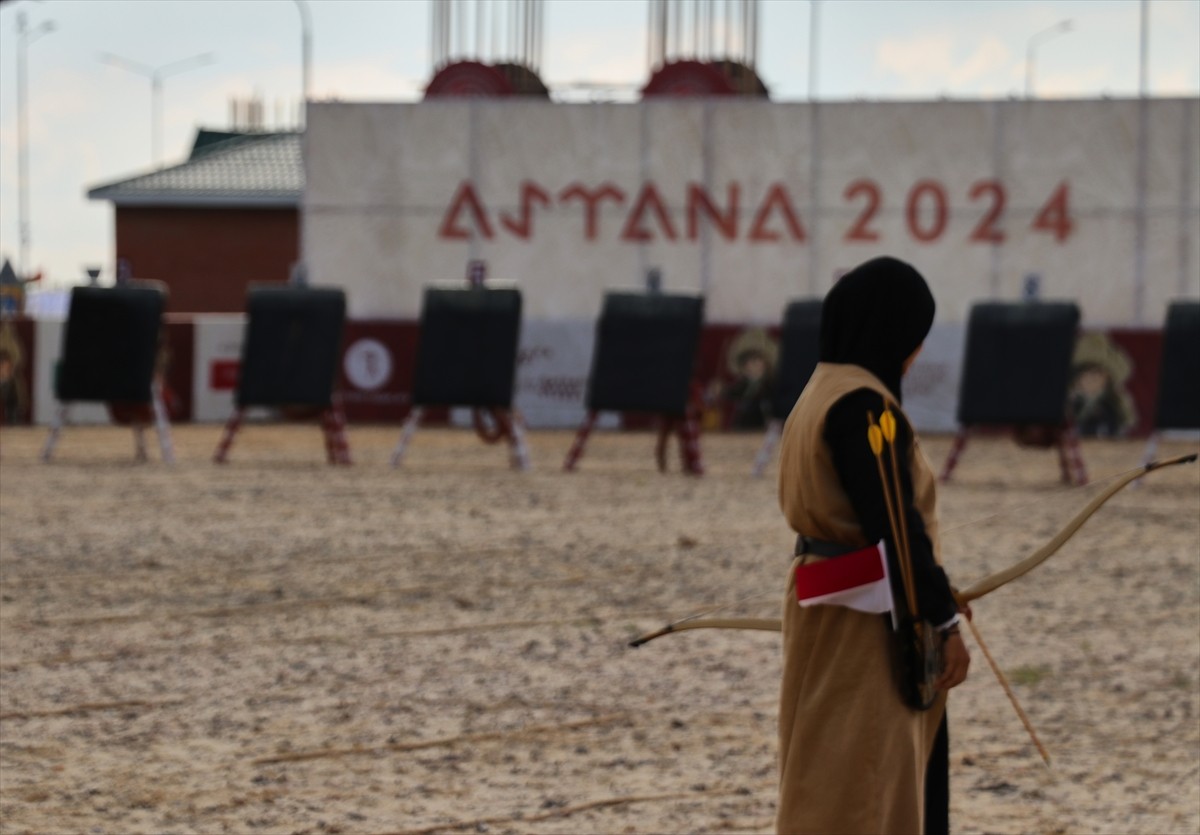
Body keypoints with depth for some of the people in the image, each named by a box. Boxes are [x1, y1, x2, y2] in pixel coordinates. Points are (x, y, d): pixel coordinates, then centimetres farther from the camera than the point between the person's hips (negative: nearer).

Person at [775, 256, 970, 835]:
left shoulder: (822, 392, 12)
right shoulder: (863, 406, -19)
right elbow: (893, 524, -22)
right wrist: (945, 622, -16)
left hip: (832, 603, 10)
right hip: (863, 616, -10)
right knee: (854, 784, -6)